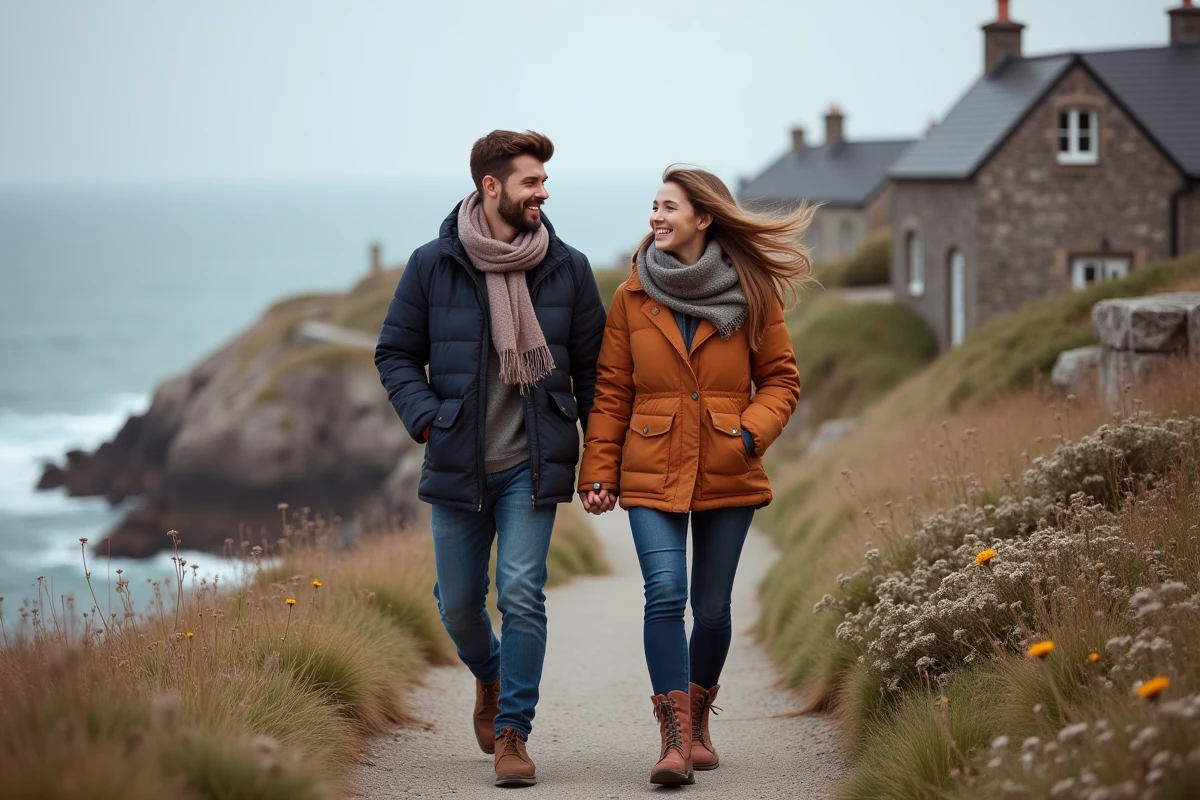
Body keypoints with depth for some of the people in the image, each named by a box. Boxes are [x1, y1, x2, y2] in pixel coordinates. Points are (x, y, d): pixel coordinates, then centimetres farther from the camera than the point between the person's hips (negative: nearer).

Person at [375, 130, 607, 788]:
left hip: (532, 464, -1)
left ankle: (512, 733, -1)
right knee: (458, 604, 10)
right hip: (457, 464, 1)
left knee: (522, 595, -12)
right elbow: (395, 354, 6)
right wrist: (428, 421, -8)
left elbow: (592, 366, 7)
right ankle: (489, 677, 42)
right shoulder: (433, 265, -2)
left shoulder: (568, 268, 2)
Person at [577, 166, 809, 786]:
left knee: (711, 606, 7)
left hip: (727, 474, 0)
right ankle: (674, 739, -15)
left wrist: (752, 432, -12)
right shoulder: (632, 298, 4)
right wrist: (599, 472, -1)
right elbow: (611, 393, 6)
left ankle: (697, 721, 29)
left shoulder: (752, 294, 2)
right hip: (652, 472, 0)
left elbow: (781, 379, 7)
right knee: (664, 594, -16)